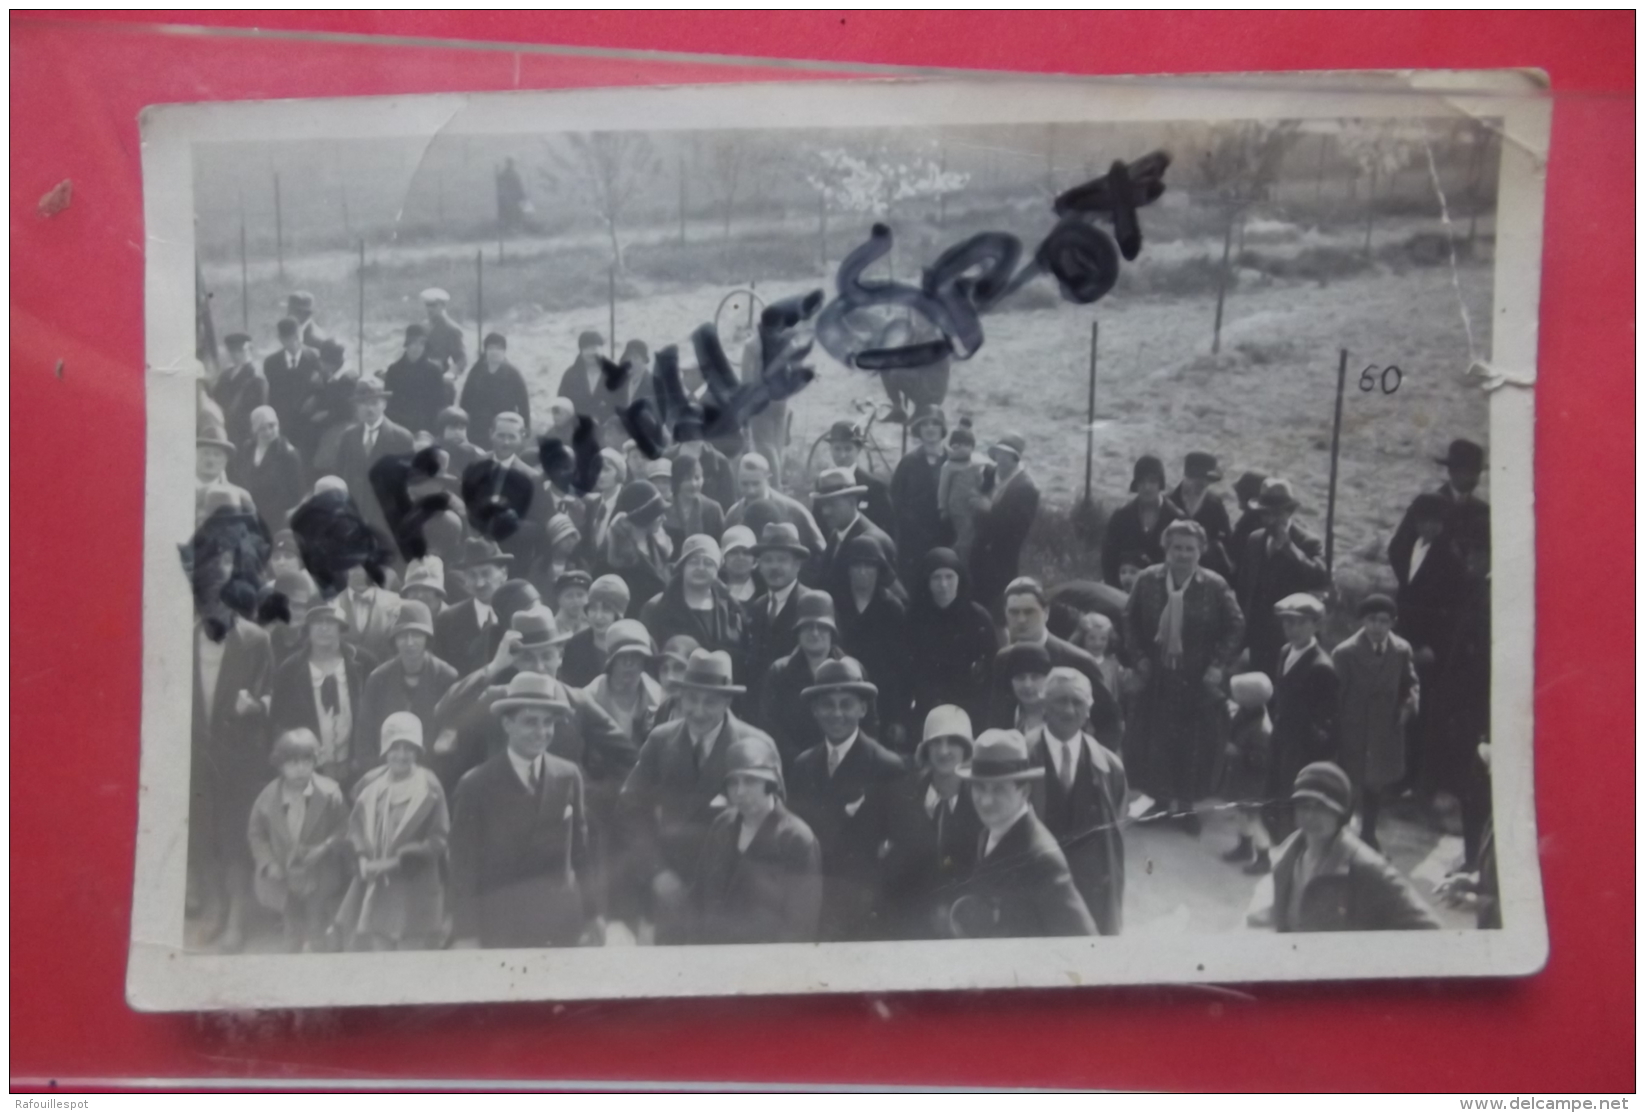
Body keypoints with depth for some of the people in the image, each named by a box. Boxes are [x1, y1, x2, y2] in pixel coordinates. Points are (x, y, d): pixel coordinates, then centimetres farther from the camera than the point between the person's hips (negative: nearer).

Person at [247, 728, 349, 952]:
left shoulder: (329, 792, -17)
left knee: (318, 936, 6)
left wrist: (324, 847, -25)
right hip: (285, 878, 3)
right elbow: (256, 833, 2)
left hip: (319, 880, -2)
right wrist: (268, 863, -9)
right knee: (292, 936, 19)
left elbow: (343, 828, -9)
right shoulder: (268, 796, -10)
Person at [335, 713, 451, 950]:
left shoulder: (429, 788, -9)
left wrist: (398, 861, -14)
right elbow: (355, 826, 11)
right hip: (372, 888, 5)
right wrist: (363, 859, -6)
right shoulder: (369, 783, 6)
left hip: (414, 893, -4)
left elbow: (439, 837, -9)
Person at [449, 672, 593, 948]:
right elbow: (464, 866, -2)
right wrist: (466, 934, -4)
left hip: (561, 927, 3)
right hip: (499, 929, -2)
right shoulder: (476, 785, -4)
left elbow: (580, 850, 10)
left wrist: (587, 917, 9)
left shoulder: (569, 777, 5)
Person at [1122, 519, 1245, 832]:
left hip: (1198, 680, -2)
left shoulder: (1215, 586, -11)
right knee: (1150, 742, 7)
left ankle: (1186, 804, 20)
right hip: (1156, 676, 2)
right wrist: (1140, 656, -1)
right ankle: (1161, 800, 26)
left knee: (1195, 746, 4)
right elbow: (1130, 620, 8)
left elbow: (1236, 626, -3)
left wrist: (1219, 665, -11)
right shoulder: (1147, 580, -4)